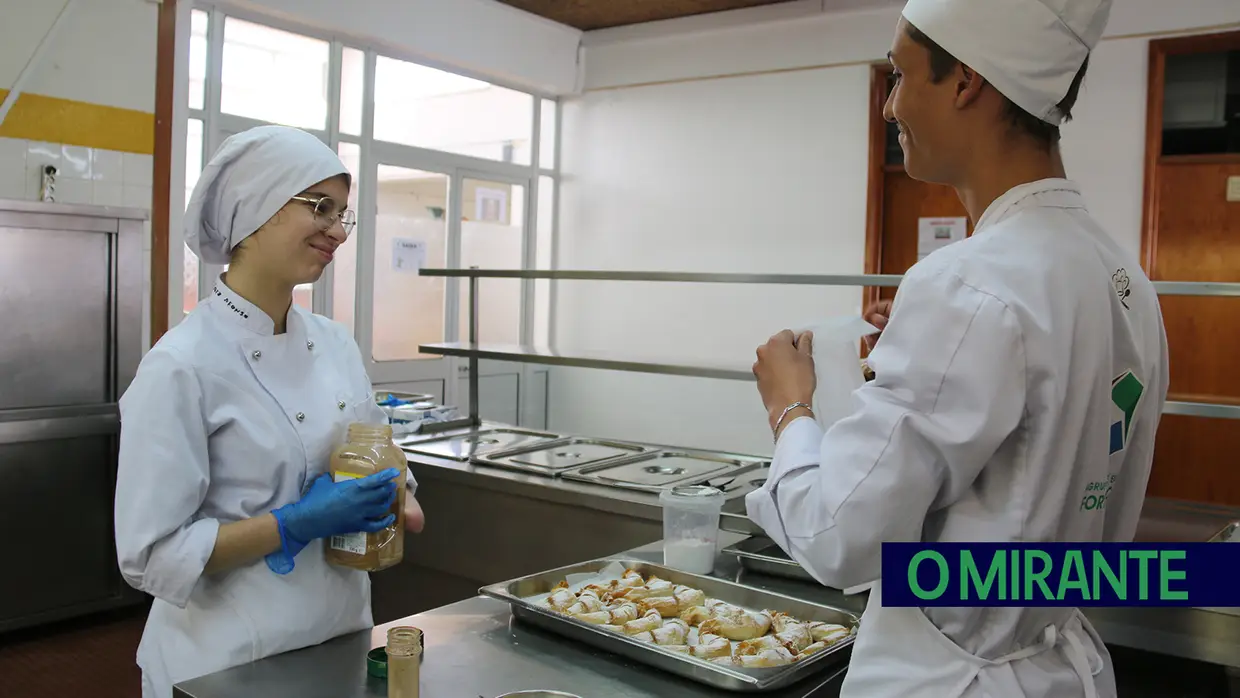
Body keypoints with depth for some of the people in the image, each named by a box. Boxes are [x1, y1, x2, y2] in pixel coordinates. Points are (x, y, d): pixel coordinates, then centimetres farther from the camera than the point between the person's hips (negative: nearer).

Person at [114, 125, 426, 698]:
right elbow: (151, 555, -17)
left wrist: (393, 504, -8)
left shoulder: (335, 343, 1)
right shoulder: (182, 366, -18)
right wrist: (297, 525, -24)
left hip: (343, 634, 6)